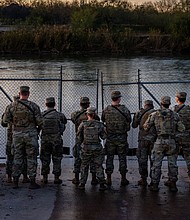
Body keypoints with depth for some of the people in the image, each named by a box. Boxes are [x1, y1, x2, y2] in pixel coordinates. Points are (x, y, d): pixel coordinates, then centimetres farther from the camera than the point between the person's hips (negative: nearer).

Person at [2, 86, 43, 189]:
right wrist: (38, 128, 12)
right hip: (31, 135, -3)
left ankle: (15, 182, 12)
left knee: (17, 158, 10)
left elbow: (5, 120, 3)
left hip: (17, 135, 3)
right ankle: (32, 182, 4)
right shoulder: (34, 106, -8)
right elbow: (40, 121, -9)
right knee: (31, 158, 4)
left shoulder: (12, 106, -1)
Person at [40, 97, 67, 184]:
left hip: (45, 139, 2)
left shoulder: (42, 115, -3)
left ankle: (45, 178, 13)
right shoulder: (59, 115, -6)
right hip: (56, 140, -2)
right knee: (56, 159, 6)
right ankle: (56, 178, 7)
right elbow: (65, 121, 13)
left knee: (45, 159, 11)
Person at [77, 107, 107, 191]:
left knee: (84, 166, 13)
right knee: (99, 166, 7)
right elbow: (103, 137, 0)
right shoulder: (99, 124, -6)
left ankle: (82, 184, 14)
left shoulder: (83, 124, -7)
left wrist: (81, 143, 18)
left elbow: (78, 136, 2)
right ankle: (102, 184, 5)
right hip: (97, 148, 0)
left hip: (86, 148, 0)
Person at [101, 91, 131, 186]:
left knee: (109, 158, 8)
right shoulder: (124, 110, -11)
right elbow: (129, 121, -1)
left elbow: (103, 120, 7)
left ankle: (108, 179, 10)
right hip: (122, 137, -1)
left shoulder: (106, 110, -7)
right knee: (122, 158, 7)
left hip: (110, 137, 1)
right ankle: (123, 178, 11)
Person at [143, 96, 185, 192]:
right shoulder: (175, 115, 2)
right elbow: (182, 129, 2)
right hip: (171, 142, 1)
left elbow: (146, 127, 0)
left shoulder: (154, 115, -1)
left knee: (156, 164, 5)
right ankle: (173, 185, 12)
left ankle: (155, 185, 6)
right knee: (172, 164, 9)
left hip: (160, 141, -1)